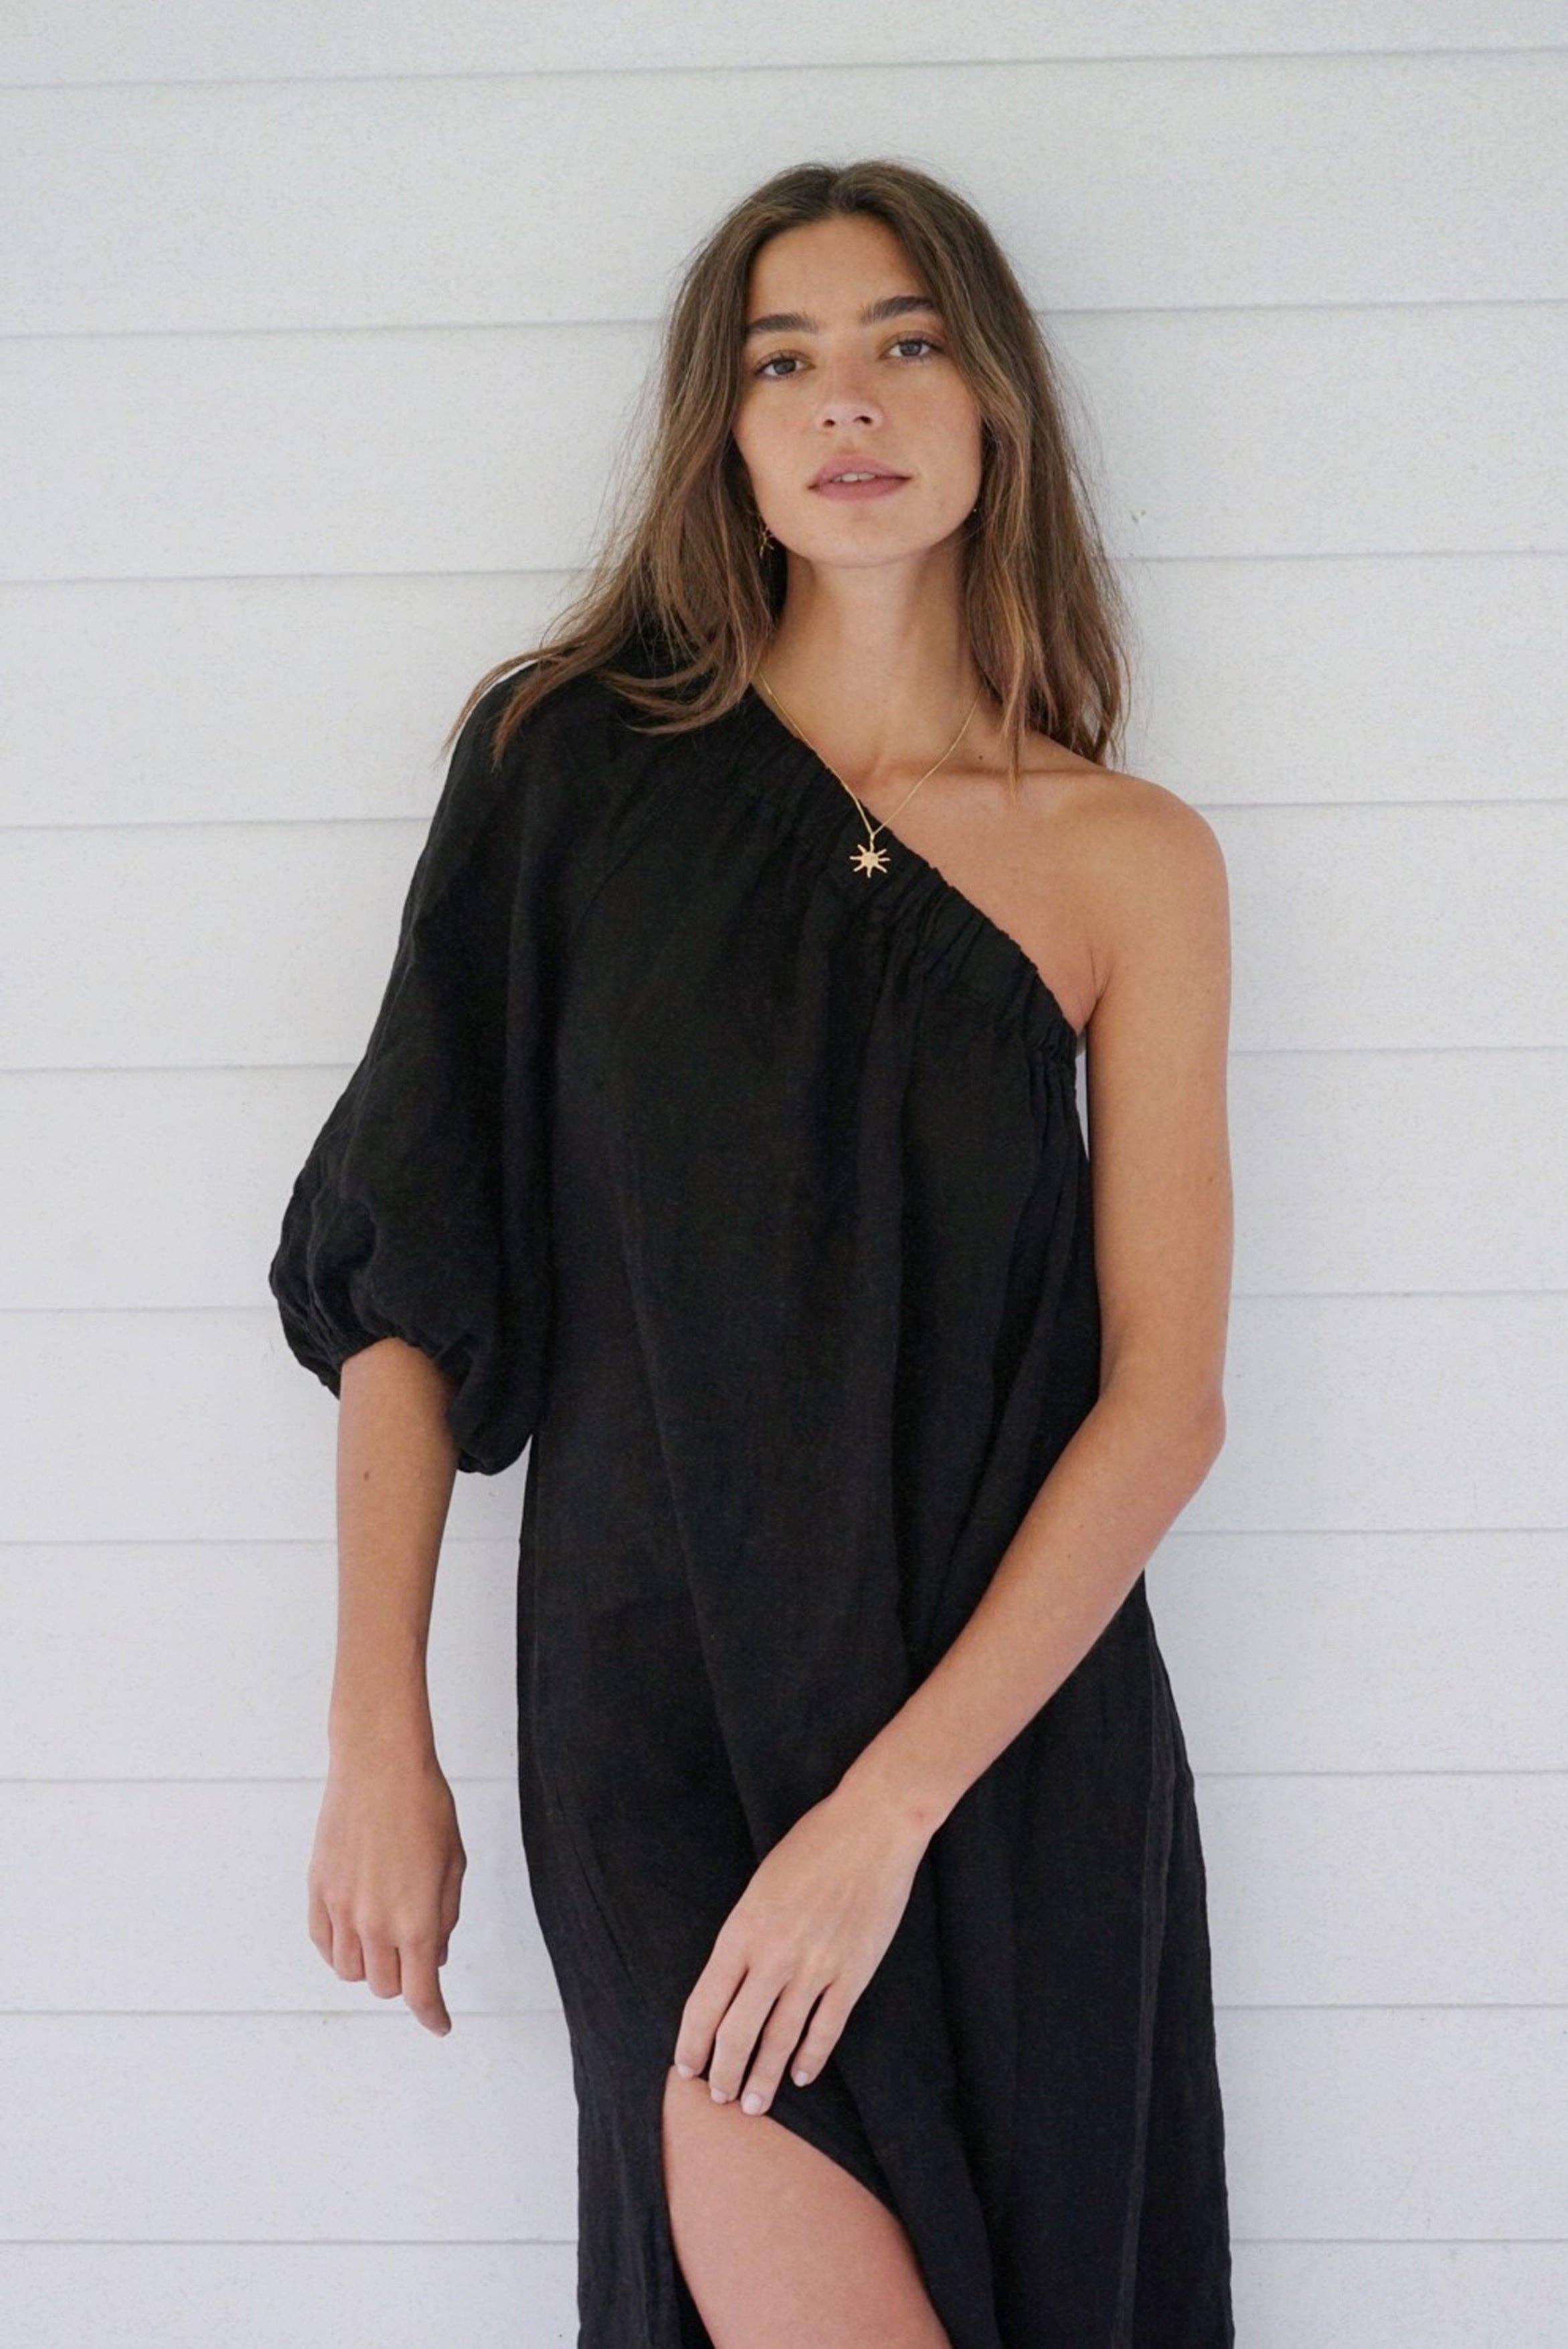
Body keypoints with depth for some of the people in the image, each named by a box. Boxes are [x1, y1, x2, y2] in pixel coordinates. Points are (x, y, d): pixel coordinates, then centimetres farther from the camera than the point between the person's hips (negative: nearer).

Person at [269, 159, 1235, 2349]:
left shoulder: (1130, 857, 1)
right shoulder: (580, 764, 0)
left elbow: (1167, 1397, -5)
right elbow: (405, 1265, 1)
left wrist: (894, 1803, -14)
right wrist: (378, 1738, -3)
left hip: (1014, 1710, 2)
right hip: (655, 1700, -1)